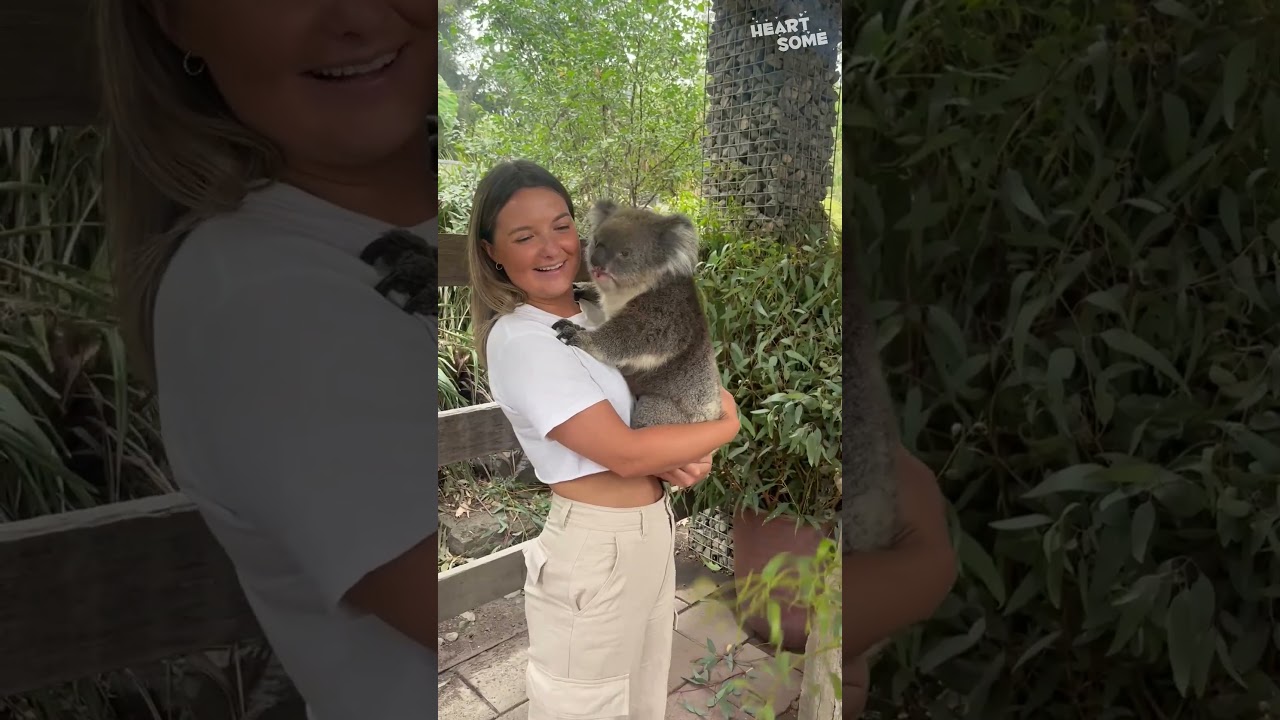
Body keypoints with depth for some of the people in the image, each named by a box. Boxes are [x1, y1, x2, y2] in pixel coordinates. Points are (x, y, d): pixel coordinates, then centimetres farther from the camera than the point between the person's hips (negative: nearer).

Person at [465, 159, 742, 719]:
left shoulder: (596, 316, 7)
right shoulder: (521, 341, -19)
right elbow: (626, 452, -23)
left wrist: (690, 457, -7)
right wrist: (725, 426, -10)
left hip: (654, 529, 8)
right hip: (595, 549, -8)